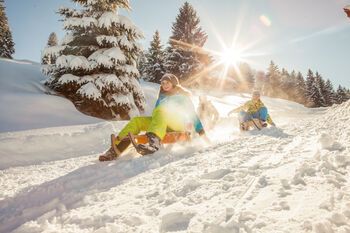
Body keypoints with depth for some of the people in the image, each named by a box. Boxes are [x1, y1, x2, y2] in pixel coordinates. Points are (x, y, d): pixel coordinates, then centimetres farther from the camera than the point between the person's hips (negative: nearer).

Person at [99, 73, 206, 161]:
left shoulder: (182, 95, 16)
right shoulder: (162, 97, 28)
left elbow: (192, 113, 10)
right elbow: (156, 114, 24)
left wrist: (201, 131, 1)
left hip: (179, 123, -5)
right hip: (163, 123, 5)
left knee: (161, 110, -36)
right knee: (136, 120, -16)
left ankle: (154, 143, -63)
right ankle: (116, 149, -33)